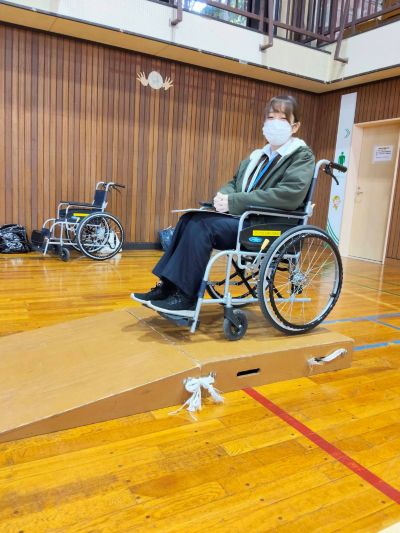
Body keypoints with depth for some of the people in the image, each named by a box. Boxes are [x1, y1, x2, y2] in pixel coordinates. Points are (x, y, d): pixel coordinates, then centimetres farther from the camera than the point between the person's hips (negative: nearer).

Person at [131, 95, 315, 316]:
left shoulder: (302, 156, -3)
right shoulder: (258, 155, 20)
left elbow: (289, 195, -20)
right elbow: (234, 182, 23)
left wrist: (234, 202, -22)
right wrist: (224, 195, -5)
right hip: (243, 217, 8)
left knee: (202, 226, -25)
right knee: (189, 220, -11)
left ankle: (186, 298, -18)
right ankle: (167, 286, -11)